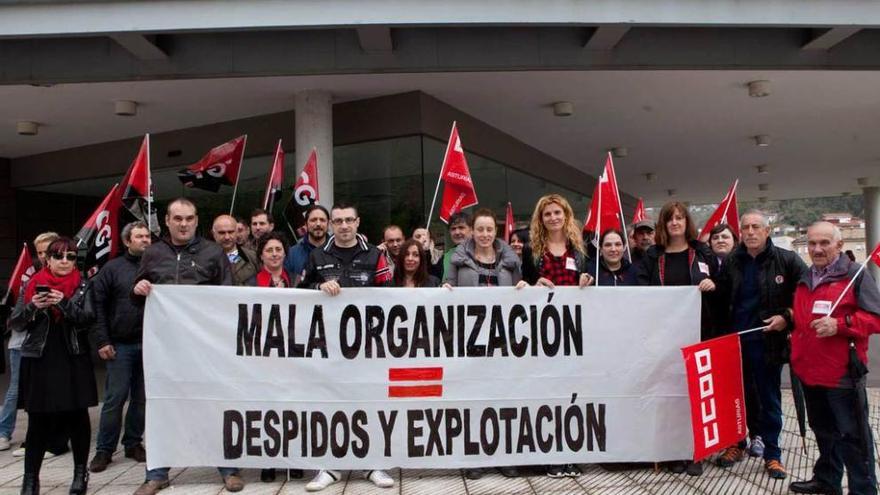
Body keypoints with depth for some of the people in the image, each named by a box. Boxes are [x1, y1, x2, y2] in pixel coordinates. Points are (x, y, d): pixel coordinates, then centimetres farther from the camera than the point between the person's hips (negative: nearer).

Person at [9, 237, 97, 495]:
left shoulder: (82, 287, 3)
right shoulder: (33, 285, 6)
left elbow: (88, 320, -8)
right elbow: (15, 324, 5)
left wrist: (64, 303, -21)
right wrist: (32, 307, -14)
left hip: (74, 361, -1)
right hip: (39, 361, 1)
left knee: (77, 418, 3)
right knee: (38, 421, 3)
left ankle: (80, 473, 18)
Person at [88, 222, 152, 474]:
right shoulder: (112, 269, 1)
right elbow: (98, 305, -1)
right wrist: (102, 341, -6)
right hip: (121, 345, -2)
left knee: (141, 398, 10)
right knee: (115, 398, 3)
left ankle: (133, 443, 24)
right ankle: (104, 450, 15)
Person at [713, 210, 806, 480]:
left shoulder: (787, 260, -4)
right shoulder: (731, 263, 6)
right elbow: (721, 300, 9)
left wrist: (787, 317, -12)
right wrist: (723, 331, 0)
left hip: (768, 341, -3)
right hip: (735, 341, 3)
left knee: (769, 400, 7)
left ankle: (771, 453, 19)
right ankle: (737, 444, 29)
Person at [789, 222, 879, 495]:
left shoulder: (856, 274, -5)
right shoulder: (804, 279, 15)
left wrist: (840, 324, -24)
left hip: (842, 373, -7)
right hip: (809, 371, 7)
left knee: (852, 435, 1)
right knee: (823, 430, 20)